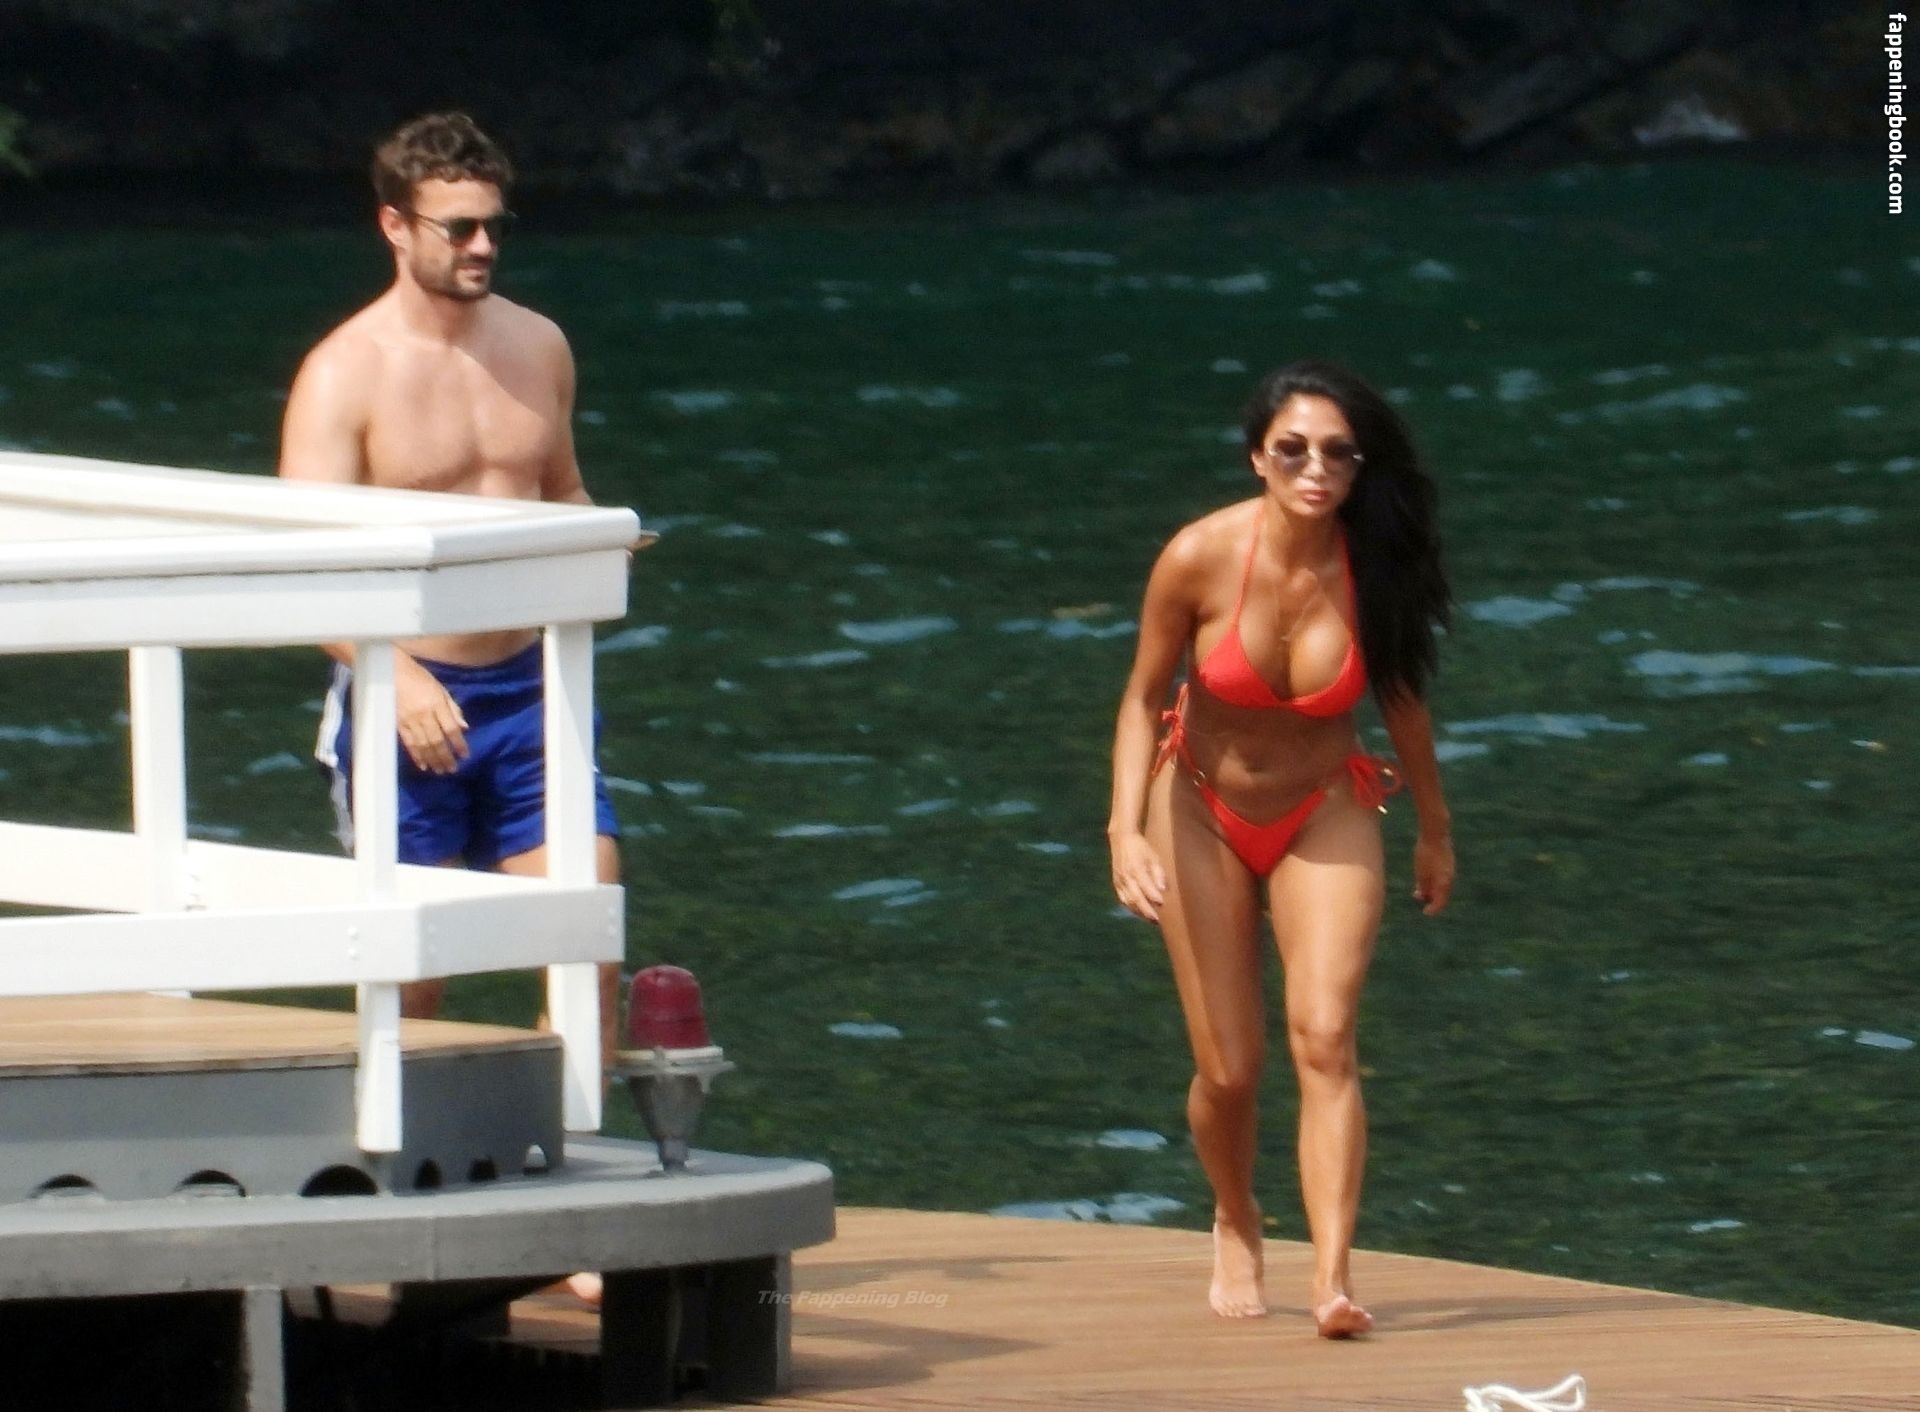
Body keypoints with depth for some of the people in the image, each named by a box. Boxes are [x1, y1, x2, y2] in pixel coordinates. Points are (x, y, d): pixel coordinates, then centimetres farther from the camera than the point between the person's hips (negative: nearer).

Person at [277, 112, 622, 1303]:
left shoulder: (538, 347, 8)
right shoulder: (345, 376, -9)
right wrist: (398, 675, -31)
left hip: (531, 685, 4)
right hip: (409, 695, -4)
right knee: (411, 970, 2)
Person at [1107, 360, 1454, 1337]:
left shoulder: (1374, 568, -18)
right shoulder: (1202, 558, -22)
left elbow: (1400, 691, 1)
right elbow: (1143, 697, -9)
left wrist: (1434, 826, 13)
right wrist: (1127, 828, -22)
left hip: (1325, 816, 0)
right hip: (1204, 815, 0)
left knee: (1324, 1038, -18)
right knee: (1229, 1069, 2)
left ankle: (1332, 1279, -24)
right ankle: (1235, 1225, 34)